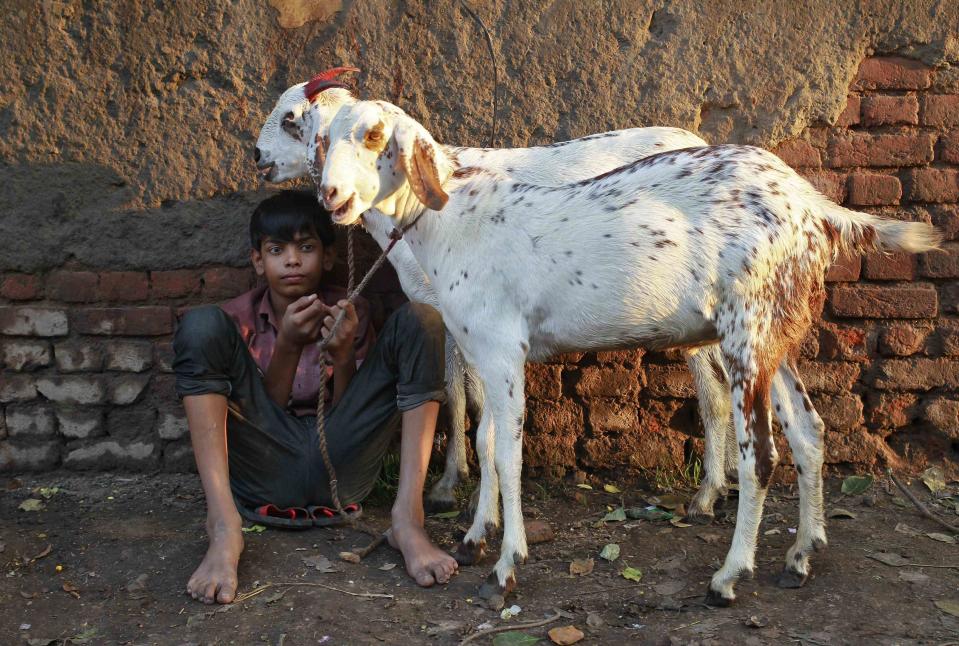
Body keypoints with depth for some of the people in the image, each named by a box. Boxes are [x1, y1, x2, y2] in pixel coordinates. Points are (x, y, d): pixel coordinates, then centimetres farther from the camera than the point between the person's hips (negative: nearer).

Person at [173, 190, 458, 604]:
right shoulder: (239, 318, 7)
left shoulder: (349, 312, 9)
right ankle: (224, 527, -28)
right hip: (266, 473, 0)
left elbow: (351, 410, 5)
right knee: (201, 325, -16)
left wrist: (343, 355, -14)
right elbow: (260, 408, 1)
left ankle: (407, 519, -23)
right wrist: (288, 345, -14)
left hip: (339, 470, 1)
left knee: (419, 318, -11)